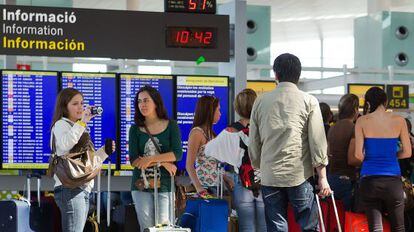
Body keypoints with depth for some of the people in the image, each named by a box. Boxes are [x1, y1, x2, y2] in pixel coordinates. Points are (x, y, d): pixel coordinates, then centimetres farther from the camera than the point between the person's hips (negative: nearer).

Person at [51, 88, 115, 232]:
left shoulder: (79, 129, 26)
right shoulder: (61, 124, -1)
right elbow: (65, 144, -24)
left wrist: (104, 151, 15)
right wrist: (82, 122, -20)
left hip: (84, 189, 9)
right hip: (70, 188, -9)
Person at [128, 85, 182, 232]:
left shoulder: (171, 126, 5)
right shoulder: (135, 129, 8)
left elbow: (177, 154, -8)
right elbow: (134, 160, -3)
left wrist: (150, 159, -15)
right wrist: (163, 163, -11)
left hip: (164, 184, -2)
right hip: (141, 185, 2)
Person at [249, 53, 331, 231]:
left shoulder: (261, 102, 7)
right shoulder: (309, 102, -1)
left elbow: (254, 143, 10)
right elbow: (318, 141, -4)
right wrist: (322, 177, 0)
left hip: (269, 176, 2)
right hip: (300, 176, -2)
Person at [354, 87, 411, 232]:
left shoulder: (362, 121, -3)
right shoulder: (399, 121, 0)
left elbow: (358, 155, -7)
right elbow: (407, 153, 4)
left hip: (370, 180, -1)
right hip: (393, 180, 1)